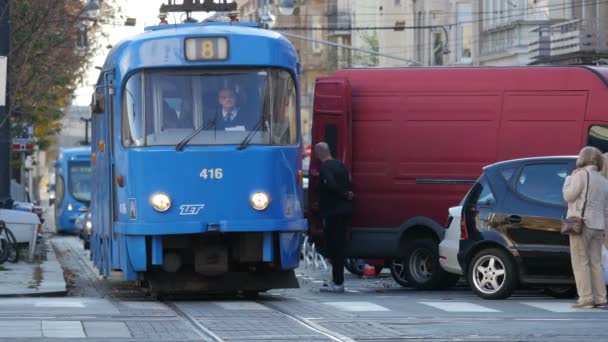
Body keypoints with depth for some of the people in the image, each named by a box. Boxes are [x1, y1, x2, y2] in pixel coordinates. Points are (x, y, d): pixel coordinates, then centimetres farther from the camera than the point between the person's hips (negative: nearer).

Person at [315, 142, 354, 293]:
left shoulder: (325, 168, -13)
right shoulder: (340, 165, 13)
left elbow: (331, 185, -25)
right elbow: (349, 184, 13)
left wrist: (344, 195, -13)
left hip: (332, 212, -8)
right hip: (345, 211, 8)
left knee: (333, 247, -5)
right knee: (339, 246, 14)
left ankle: (337, 282, -5)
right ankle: (338, 281, 18)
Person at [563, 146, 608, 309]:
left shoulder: (581, 175, -7)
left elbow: (569, 196, -8)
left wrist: (569, 178, 6)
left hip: (581, 224, -7)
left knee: (580, 263, -6)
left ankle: (585, 298, -12)